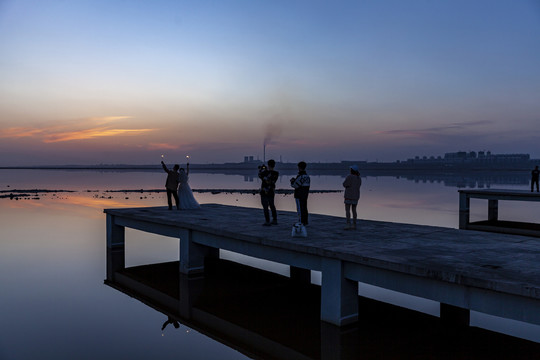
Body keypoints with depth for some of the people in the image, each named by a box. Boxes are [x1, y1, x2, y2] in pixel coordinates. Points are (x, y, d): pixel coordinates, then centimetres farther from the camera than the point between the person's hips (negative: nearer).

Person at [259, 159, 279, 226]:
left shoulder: (265, 172, -18)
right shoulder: (276, 174, -5)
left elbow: (260, 176, 4)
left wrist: (260, 169, 21)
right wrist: (266, 170, 22)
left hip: (264, 193, -5)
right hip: (272, 193, 5)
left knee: (265, 207, 2)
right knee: (272, 206, 20)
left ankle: (267, 222, 1)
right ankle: (275, 220, 24)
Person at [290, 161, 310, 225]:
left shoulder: (300, 176, -19)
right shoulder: (307, 176, 11)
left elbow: (295, 185, -22)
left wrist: (292, 182, -1)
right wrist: (295, 180, 14)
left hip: (299, 195, -9)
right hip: (305, 194, 9)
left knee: (300, 209, -4)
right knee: (304, 208, 14)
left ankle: (302, 222, -3)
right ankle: (305, 222, 19)